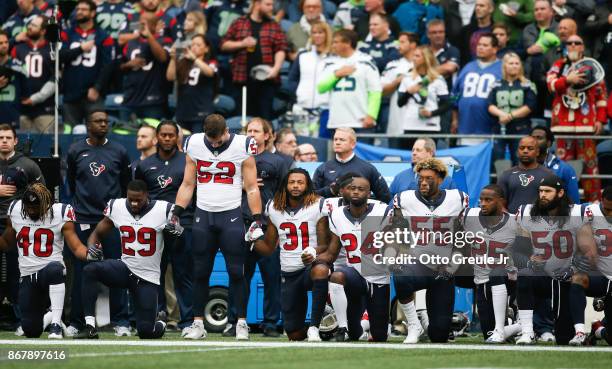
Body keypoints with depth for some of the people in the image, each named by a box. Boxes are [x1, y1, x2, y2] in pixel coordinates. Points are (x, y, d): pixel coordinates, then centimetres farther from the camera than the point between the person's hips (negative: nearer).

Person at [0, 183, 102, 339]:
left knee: (54, 269, -42)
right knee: (31, 330, -5)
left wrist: (88, 254, -31)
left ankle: (56, 323, -34)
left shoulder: (60, 213, -6)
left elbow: (76, 247, -10)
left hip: (51, 270, -4)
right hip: (27, 277, 4)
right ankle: (49, 316, 32)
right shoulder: (15, 212, 4)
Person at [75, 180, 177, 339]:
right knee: (90, 270, -28)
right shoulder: (116, 207, 0)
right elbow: (98, 233, 10)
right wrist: (91, 248, -11)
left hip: (148, 277, -2)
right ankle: (90, 327, -26)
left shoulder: (163, 210, -8)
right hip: (125, 268, 2)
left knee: (146, 331, -8)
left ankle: (161, 325, 33)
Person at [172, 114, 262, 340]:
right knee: (200, 272, 4)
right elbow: (188, 185, 11)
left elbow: (251, 188, -1)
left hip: (231, 215, -3)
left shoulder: (241, 147, -5)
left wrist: (257, 219, -7)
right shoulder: (194, 145, 3)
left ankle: (242, 323, 0)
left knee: (236, 271, -6)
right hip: (203, 215, 3)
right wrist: (176, 213, 1)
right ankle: (198, 323, 10)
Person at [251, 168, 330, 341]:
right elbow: (268, 248, 15)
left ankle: (314, 327, -33)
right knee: (294, 335, 1)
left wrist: (314, 252, -28)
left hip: (310, 267, -4)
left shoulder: (317, 206, -4)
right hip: (288, 274, 4)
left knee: (321, 270, -44)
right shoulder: (274, 209, 9)